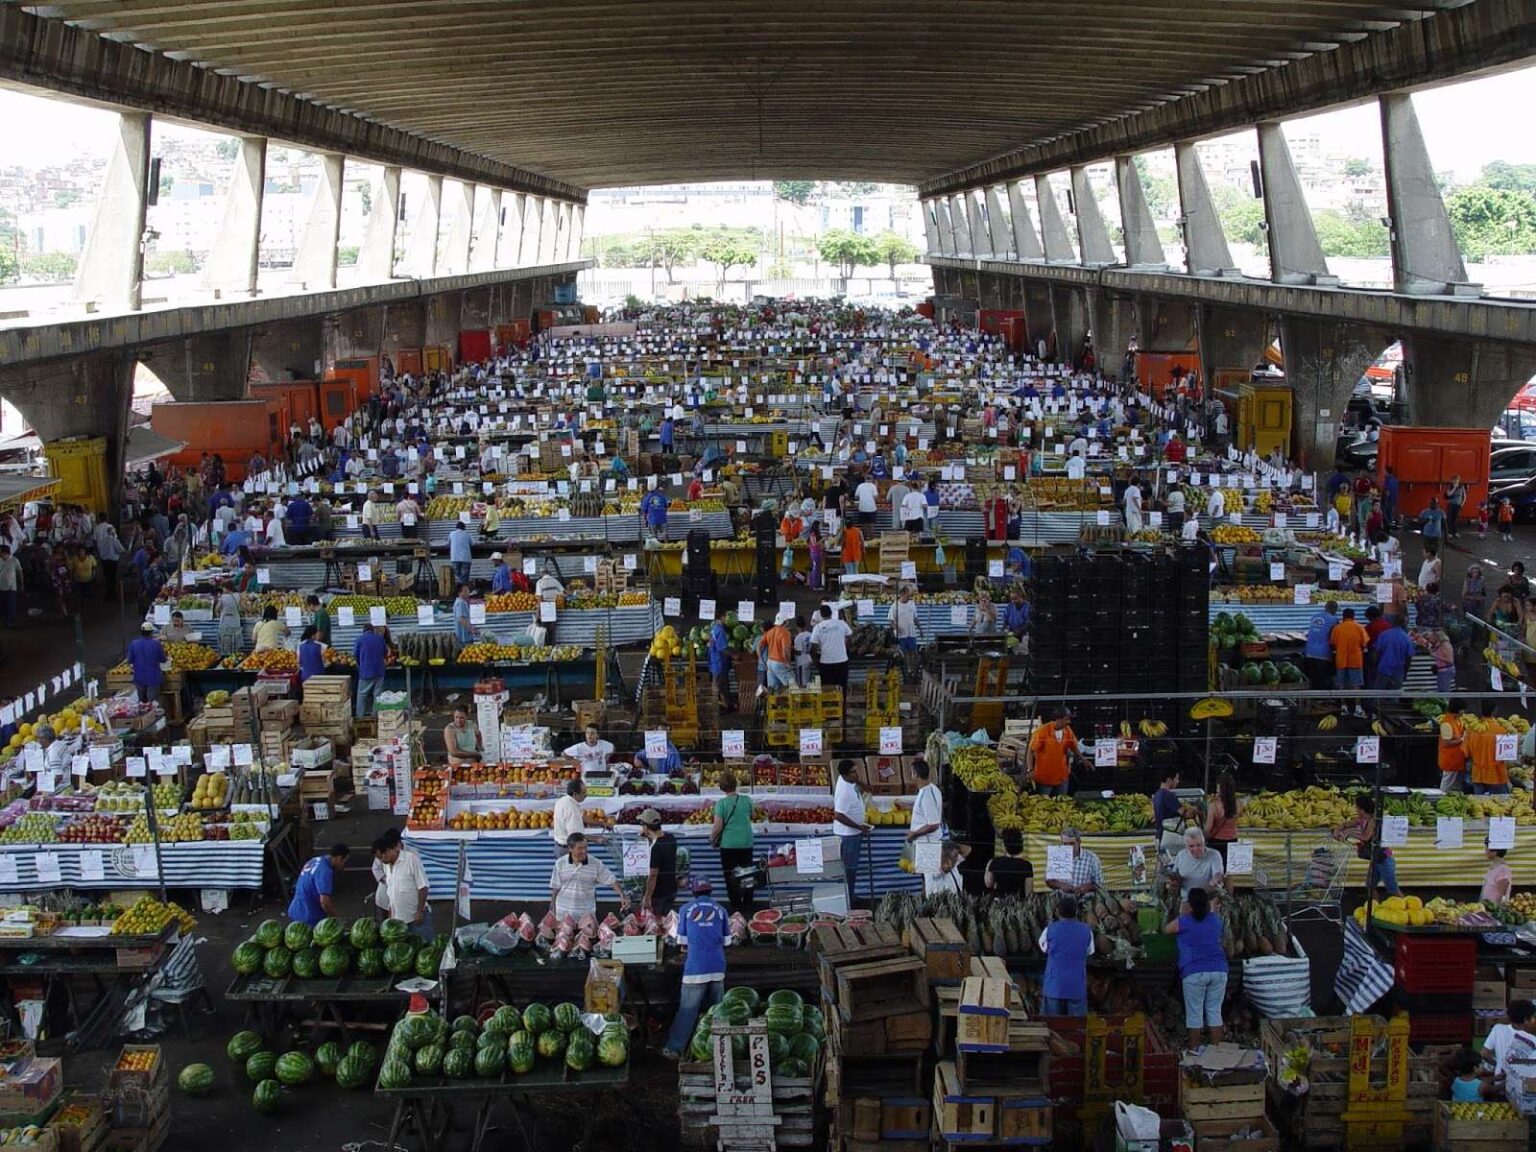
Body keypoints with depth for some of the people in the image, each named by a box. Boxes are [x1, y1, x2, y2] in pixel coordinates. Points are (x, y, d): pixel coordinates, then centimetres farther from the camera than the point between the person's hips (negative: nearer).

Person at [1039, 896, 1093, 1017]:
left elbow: (1043, 947, 12)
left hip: (1054, 985, -1)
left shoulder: (1050, 929, -5)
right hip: (1077, 987, 1)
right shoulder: (1087, 931, -1)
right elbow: (1090, 951, 13)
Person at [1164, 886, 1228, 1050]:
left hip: (1194, 972, -3)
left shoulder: (1183, 922, 1)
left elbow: (1166, 929, 20)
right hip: (1219, 970, 3)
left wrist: (1183, 915, 27)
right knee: (1215, 1011, 9)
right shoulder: (1216, 920, 11)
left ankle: (1194, 1051, 5)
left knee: (1195, 1013, 3)